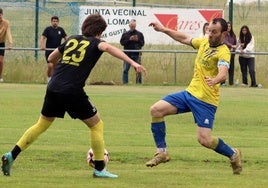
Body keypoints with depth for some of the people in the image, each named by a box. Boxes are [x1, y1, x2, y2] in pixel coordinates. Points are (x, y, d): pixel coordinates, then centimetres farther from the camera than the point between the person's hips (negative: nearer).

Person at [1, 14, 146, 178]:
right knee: (97, 125, 10)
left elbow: (51, 58, 29)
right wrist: (132, 62, -29)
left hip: (53, 89, 6)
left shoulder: (71, 40, 20)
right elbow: (108, 47, -19)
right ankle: (99, 169, 8)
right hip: (73, 92, -6)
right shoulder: (95, 43, 5)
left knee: (42, 124, 22)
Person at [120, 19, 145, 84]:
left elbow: (142, 43, 6)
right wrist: (129, 40, -13)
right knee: (125, 70, -1)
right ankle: (125, 83, 4)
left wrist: (137, 40, -13)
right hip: (127, 54, 0)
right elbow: (122, 42, -1)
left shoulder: (139, 34, 9)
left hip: (136, 55, 0)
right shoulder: (125, 34, 8)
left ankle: (139, 83, 7)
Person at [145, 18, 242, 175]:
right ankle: (162, 152, 7)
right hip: (190, 92, 8)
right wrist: (163, 29, 25)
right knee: (156, 110, -4)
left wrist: (215, 80, -55)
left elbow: (223, 73, -33)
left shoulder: (223, 52, -16)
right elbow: (185, 39, 25)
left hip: (206, 100, -8)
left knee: (205, 140, -14)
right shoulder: (204, 42, 8)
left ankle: (233, 154, 15)